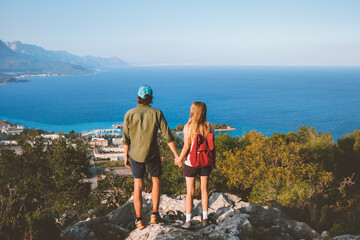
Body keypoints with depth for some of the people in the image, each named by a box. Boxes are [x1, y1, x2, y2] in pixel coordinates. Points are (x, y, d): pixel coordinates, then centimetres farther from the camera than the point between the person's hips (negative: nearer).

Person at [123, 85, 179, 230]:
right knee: (156, 181, 20)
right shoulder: (157, 113, -10)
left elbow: (126, 138, -3)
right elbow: (167, 136, -9)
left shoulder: (129, 114, -8)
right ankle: (154, 214, 20)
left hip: (136, 155, 1)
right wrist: (176, 155, -2)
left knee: (138, 186, 11)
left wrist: (126, 156, 9)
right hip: (152, 155, -1)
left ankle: (139, 219, 14)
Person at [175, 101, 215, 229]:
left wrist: (179, 159, 0)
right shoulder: (210, 126, -5)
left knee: (190, 192, 7)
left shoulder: (188, 127, -14)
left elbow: (186, 146, -14)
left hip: (191, 163, -3)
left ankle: (188, 220, 11)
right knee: (204, 190, 16)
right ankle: (205, 218, 23)